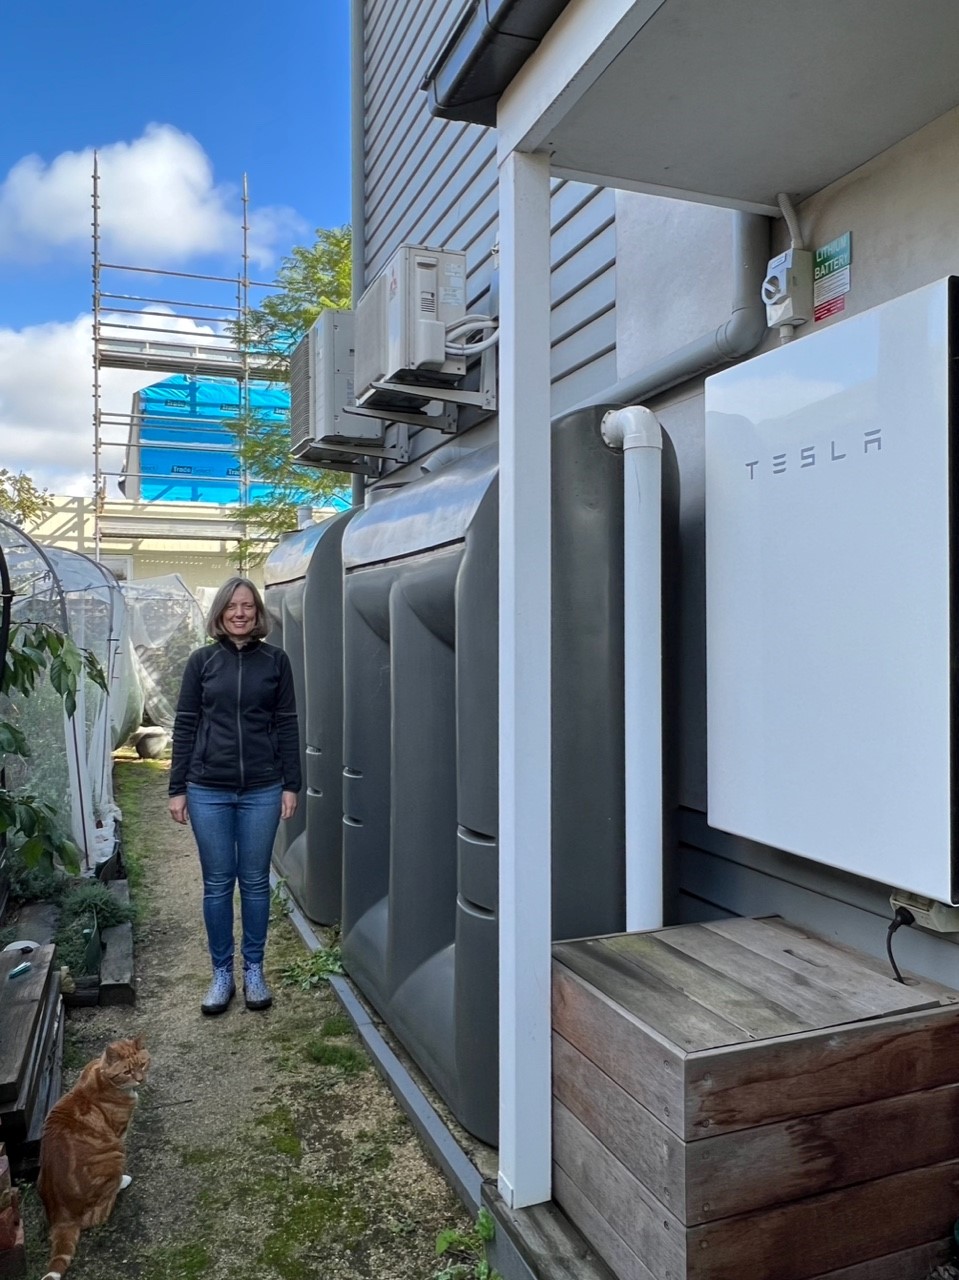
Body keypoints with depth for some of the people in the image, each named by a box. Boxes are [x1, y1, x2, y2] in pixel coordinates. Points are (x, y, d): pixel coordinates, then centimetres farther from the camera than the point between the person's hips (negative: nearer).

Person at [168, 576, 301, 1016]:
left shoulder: (275, 660, 1)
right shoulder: (201, 661, 2)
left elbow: (287, 726, 3)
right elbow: (184, 727, 4)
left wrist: (291, 785, 0)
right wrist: (177, 789, 1)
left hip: (262, 790, 0)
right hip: (209, 791, 0)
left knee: (255, 881, 10)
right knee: (217, 884, 8)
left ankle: (254, 971, 25)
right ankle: (221, 974, 23)